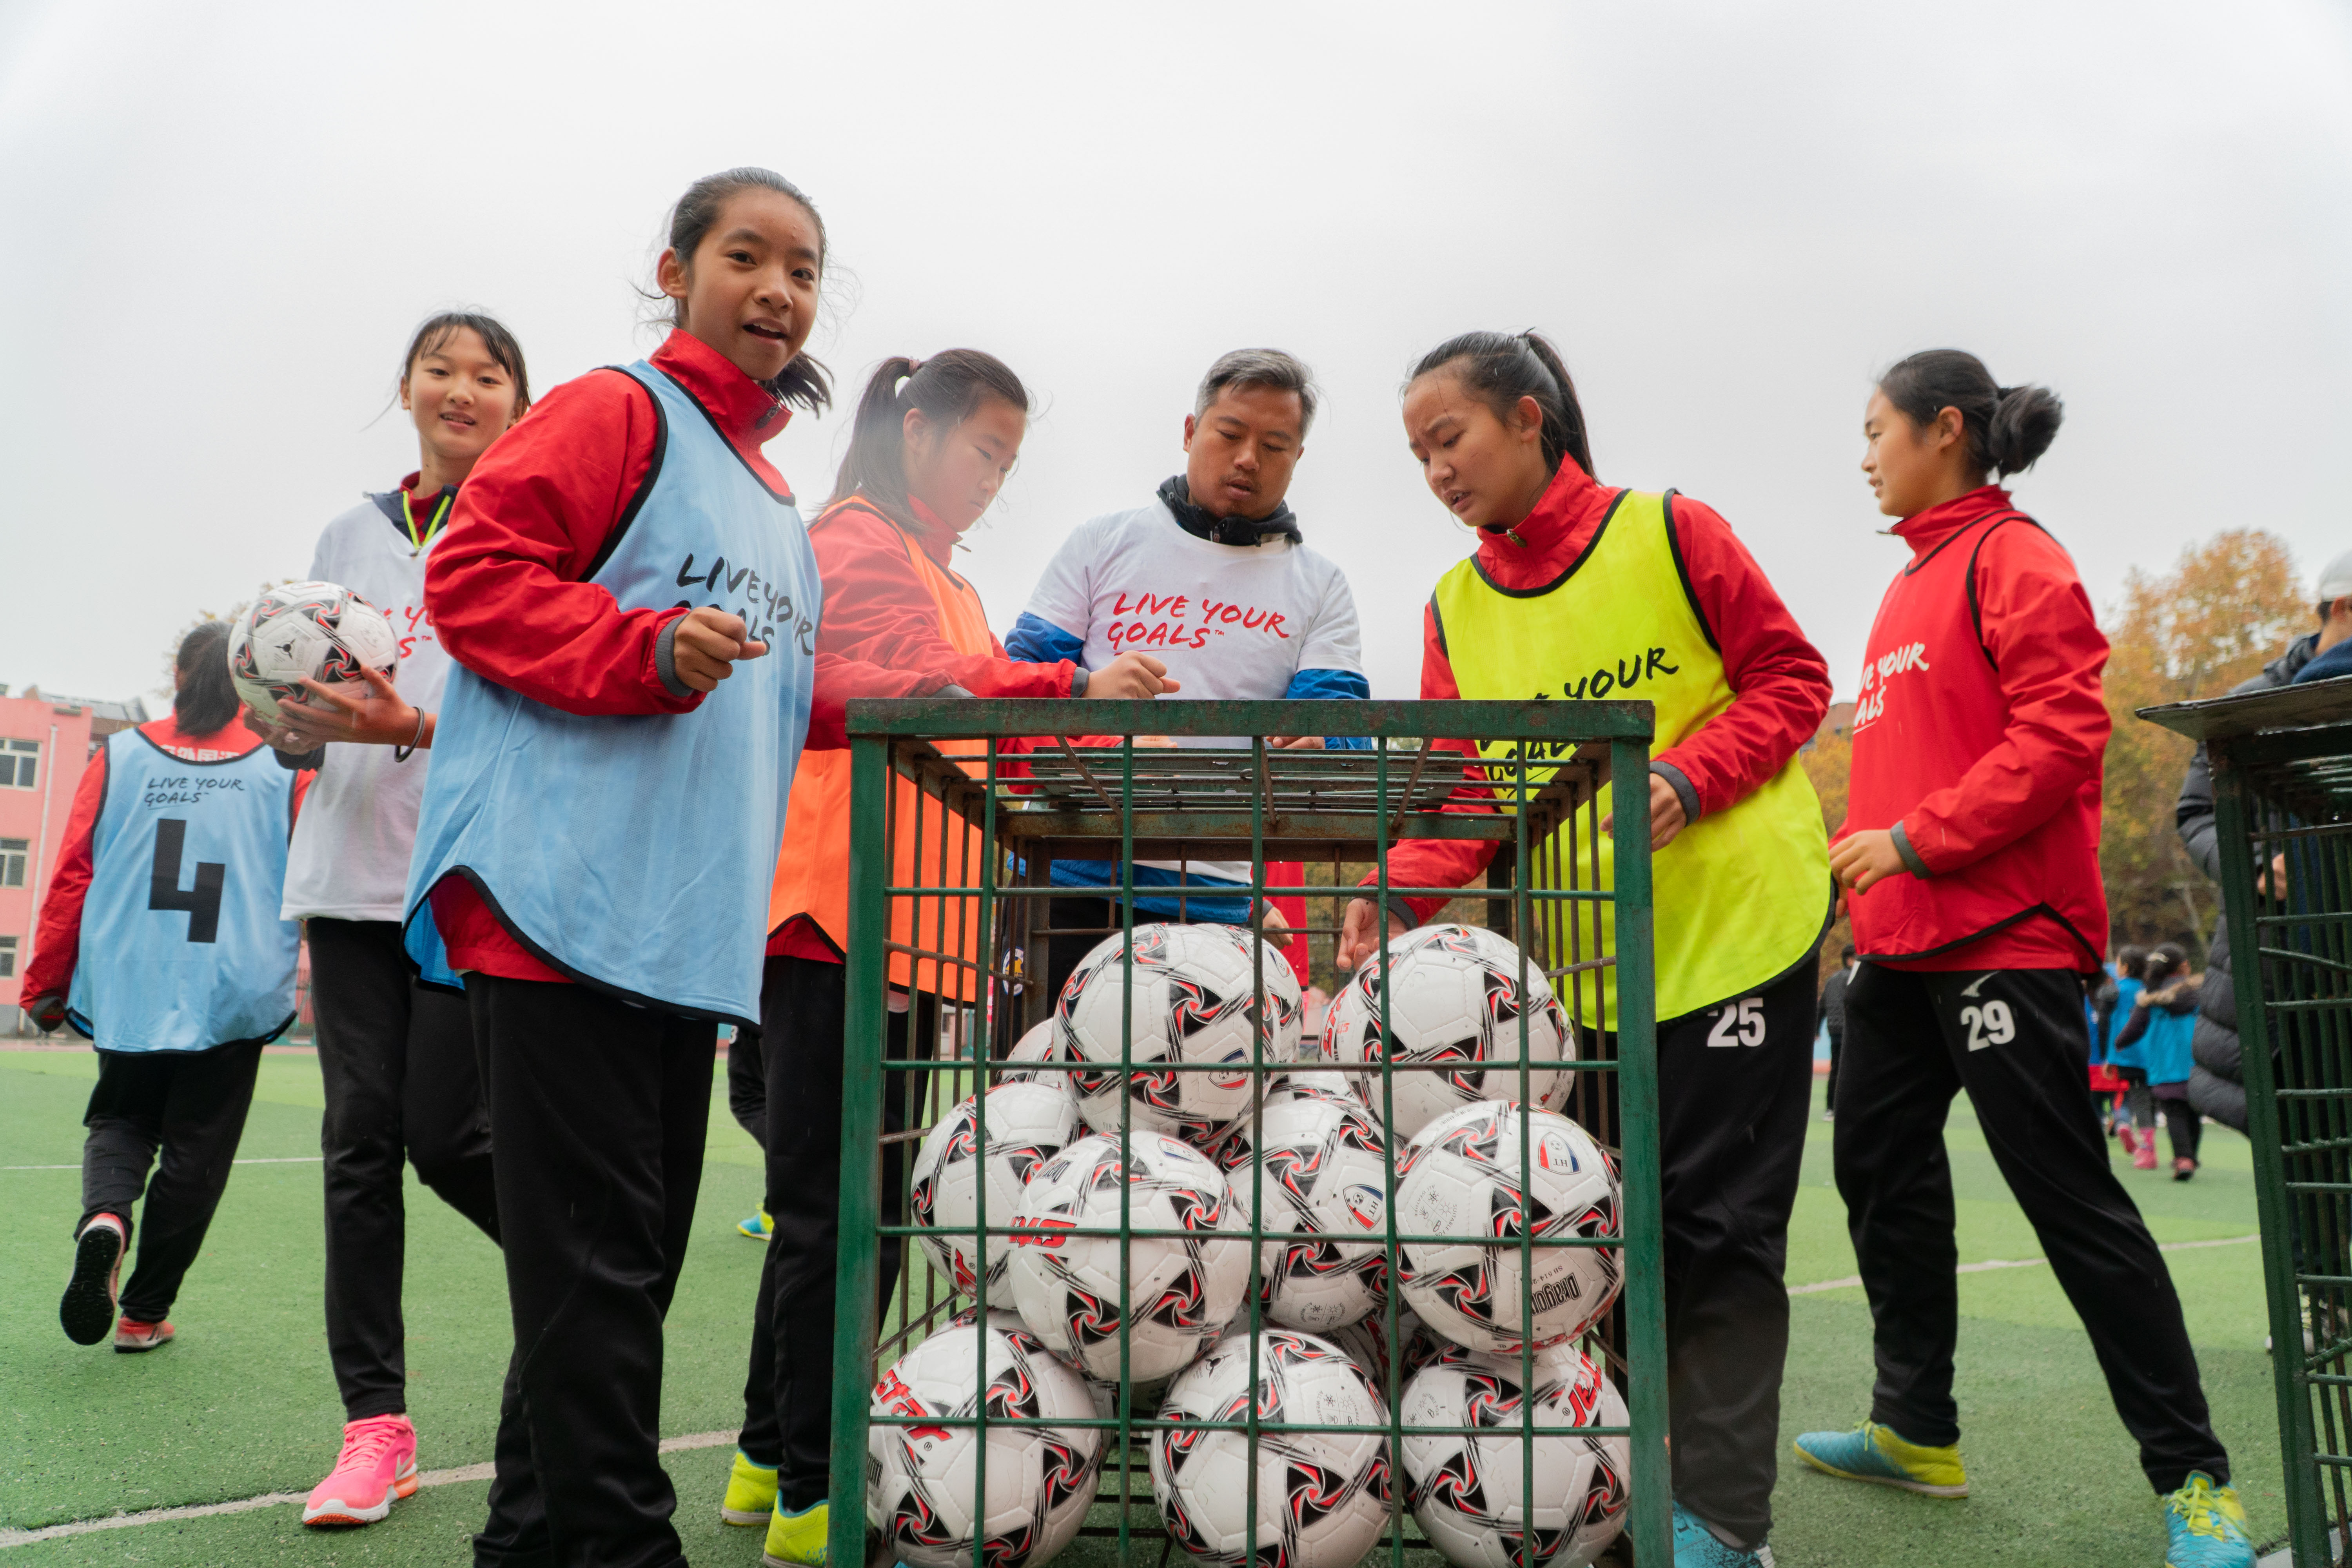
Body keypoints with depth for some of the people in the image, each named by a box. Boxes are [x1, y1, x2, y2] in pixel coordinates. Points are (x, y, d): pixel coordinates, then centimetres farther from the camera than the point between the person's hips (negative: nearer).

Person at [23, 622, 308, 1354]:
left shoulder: (120, 756, 3)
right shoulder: (285, 768, -1)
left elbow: (72, 876, 3)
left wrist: (47, 984, 12)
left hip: (128, 990, 2)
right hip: (231, 993, -1)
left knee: (119, 1120, 21)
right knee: (194, 1152, 10)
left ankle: (104, 1215, -10)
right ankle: (145, 1313, 16)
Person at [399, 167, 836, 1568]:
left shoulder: (775, 498, 24)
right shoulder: (618, 412, -1)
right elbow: (472, 573, -10)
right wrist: (646, 649, -22)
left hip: (689, 929, 9)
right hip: (563, 898, -9)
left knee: (635, 1260, 14)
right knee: (595, 1267, -6)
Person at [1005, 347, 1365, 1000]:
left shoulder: (1319, 586, 13)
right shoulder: (1103, 543, 12)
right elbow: (1024, 673, 8)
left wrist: (1312, 744, -24)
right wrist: (1088, 695, -15)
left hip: (1219, 897, 0)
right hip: (1069, 876, 0)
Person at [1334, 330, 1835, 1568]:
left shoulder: (1671, 535, -6)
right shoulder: (1454, 608, 5)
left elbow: (1789, 677, -2)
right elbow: (1465, 788, 0)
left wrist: (1687, 778, -18)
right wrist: (1403, 888, -18)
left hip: (1733, 921, -4)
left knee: (1716, 1218, 0)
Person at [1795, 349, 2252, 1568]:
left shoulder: (2014, 558, -8)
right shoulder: (1915, 580, 18)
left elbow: (2060, 735, -17)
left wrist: (1914, 840, -20)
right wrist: (1866, 855, 12)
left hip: (2004, 931, -9)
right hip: (1904, 937, 9)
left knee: (2069, 1196, -4)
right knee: (1880, 1169, 12)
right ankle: (1916, 1429, 26)